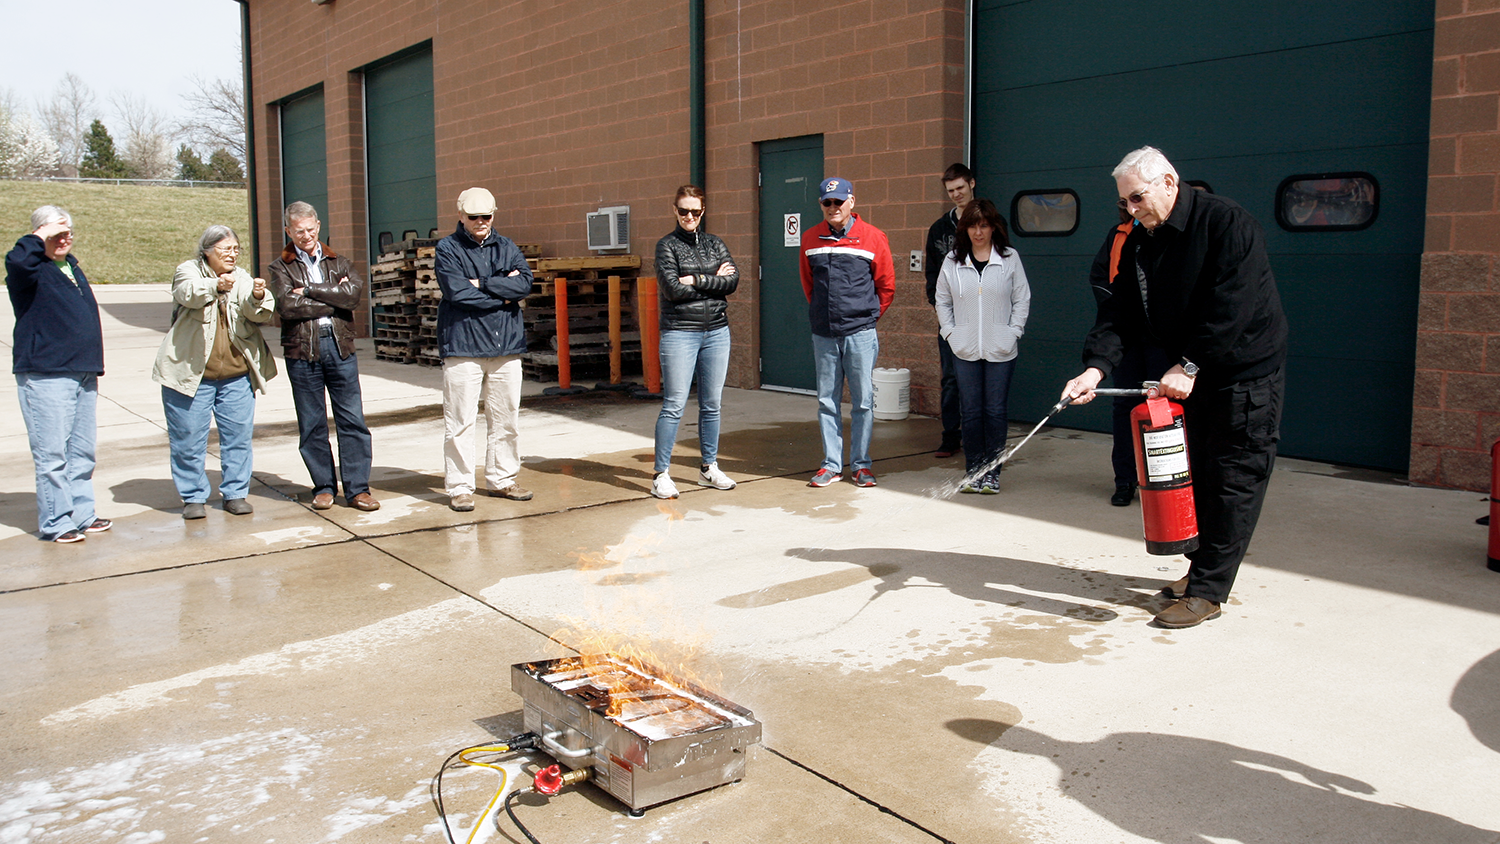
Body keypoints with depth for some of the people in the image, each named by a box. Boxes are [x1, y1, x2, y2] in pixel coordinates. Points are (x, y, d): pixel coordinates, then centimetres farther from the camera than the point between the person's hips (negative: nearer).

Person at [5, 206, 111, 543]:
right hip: (44, 376, -8)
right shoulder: (31, 269, -5)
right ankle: (55, 523, 1)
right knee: (51, 453, -5)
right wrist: (42, 236, -17)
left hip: (82, 373, 8)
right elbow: (16, 261, -32)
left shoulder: (72, 266, 18)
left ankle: (82, 514, 21)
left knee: (82, 452, 12)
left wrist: (93, 365, 24)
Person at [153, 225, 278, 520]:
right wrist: (215, 286, -42)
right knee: (189, 438, 2)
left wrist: (258, 298, -30)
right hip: (190, 372, -2)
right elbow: (188, 293, -22)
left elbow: (259, 315, -7)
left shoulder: (242, 278, 9)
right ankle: (193, 497, 14)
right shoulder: (189, 271, 2)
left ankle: (236, 493, 16)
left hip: (236, 376, 3)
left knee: (239, 435, 4)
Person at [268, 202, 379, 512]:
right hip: (302, 350, -1)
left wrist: (311, 291, -10)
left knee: (353, 420, -2)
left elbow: (355, 292, -7)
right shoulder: (281, 267, 7)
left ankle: (357, 488, 4)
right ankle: (324, 486, 17)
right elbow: (287, 305, -10)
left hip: (340, 347, 1)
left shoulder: (339, 262, 14)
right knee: (312, 424, 5)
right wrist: (333, 299, -8)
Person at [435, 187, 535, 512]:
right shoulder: (448, 249, 2)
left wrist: (482, 284, -11)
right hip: (462, 346, -4)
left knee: (506, 418, 8)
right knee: (460, 420, -3)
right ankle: (459, 486, 5)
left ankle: (502, 479, 21)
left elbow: (525, 283, -3)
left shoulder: (507, 248, 14)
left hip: (506, 345, 4)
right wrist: (502, 294, -6)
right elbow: (457, 291, -13)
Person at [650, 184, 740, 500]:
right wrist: (714, 280, -6)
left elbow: (733, 281, -3)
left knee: (711, 405, 10)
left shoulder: (715, 244, 12)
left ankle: (709, 468, 22)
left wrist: (697, 280, -12)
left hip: (717, 332, 4)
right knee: (674, 405, -6)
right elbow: (673, 289, -13)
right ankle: (661, 475, 0)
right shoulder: (667, 245, 0)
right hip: (680, 333, -4)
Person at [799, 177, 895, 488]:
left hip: (860, 333, -3)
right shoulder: (811, 238, 8)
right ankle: (831, 464, 15)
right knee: (827, 401, 6)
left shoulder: (872, 237, -1)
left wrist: (868, 314, 9)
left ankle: (861, 464, 11)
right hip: (823, 334, 3)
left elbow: (886, 285, 7)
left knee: (863, 401, 1)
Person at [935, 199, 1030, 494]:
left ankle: (992, 472, 10)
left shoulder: (1010, 259, 2)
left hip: (1000, 350, -1)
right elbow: (942, 300, 12)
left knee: (995, 410, 2)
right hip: (965, 350, 1)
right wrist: (949, 332, 2)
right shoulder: (953, 261, 6)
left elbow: (1022, 299, 5)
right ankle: (972, 471, 13)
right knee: (971, 411, 4)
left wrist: (1013, 332, -4)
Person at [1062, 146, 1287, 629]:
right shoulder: (1140, 244, 4)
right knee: (1198, 474, 12)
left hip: (1247, 371, -7)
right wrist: (1096, 367, -19)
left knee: (1234, 480, -4)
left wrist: (1189, 365, -27)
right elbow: (1120, 313, -3)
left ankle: (1207, 591, -3)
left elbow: (1231, 305, -24)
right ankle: (1202, 569, 25)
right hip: (1193, 375, 7)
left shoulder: (1226, 223, -17)